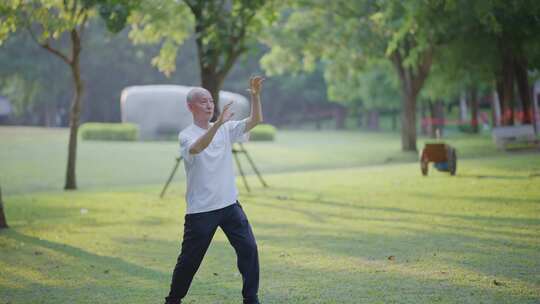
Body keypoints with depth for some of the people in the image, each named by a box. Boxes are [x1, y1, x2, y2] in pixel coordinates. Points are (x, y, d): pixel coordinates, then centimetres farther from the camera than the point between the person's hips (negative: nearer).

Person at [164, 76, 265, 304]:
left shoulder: (226, 129, 8)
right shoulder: (186, 136, -7)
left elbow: (255, 120, -3)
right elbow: (196, 148, -30)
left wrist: (255, 96, -20)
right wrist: (218, 123, -42)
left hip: (230, 204, 4)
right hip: (200, 209, -4)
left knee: (248, 248, -4)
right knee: (190, 259, 5)